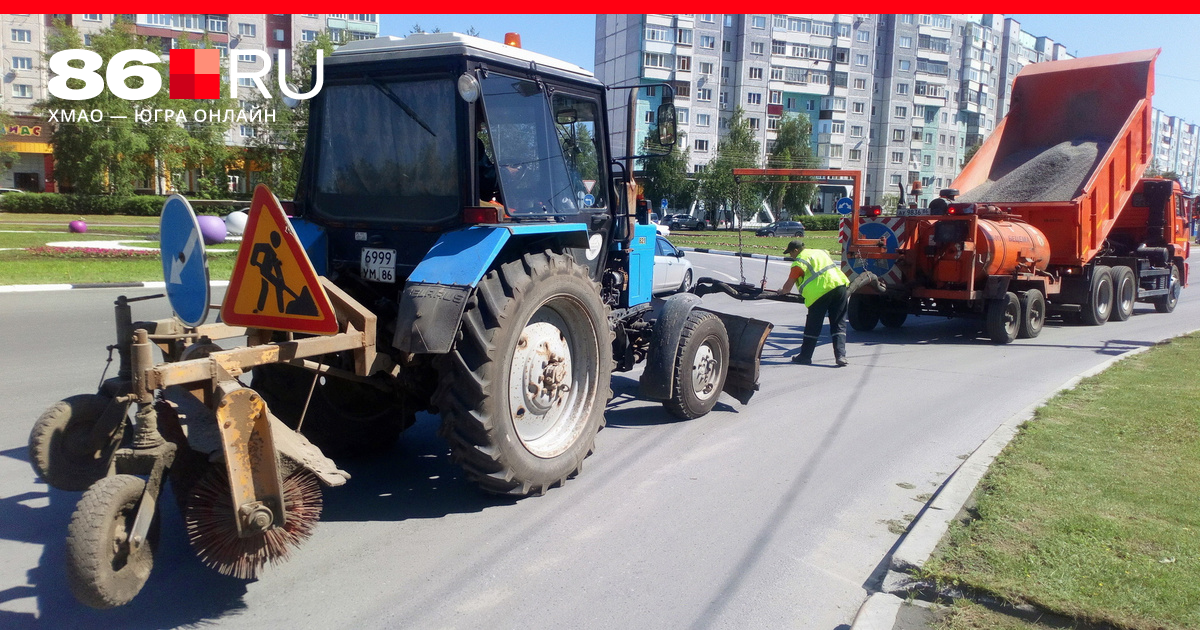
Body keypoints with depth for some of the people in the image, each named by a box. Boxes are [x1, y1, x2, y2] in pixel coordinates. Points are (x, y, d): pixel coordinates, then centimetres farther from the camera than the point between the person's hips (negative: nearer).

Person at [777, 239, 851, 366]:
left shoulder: (800, 261, 1)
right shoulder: (821, 252, 22)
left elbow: (789, 284, 4)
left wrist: (782, 291, 25)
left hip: (820, 292, -5)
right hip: (840, 285, 5)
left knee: (813, 326, 8)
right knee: (839, 324, 9)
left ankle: (805, 356, 18)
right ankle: (840, 356, -2)